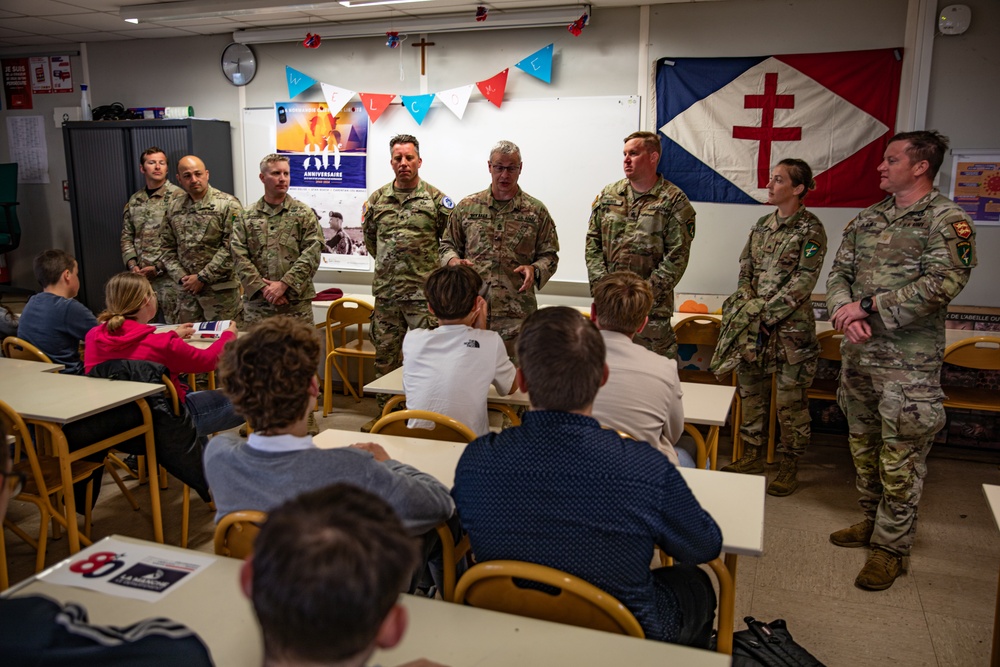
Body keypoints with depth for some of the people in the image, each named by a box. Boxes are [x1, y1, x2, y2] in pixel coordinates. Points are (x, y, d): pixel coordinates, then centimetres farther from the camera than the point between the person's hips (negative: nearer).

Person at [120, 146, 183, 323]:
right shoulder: (134, 200, 13)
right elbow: (127, 236, 15)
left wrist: (159, 267, -13)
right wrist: (132, 264, -1)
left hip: (169, 275, -6)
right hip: (141, 276, 6)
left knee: (175, 326, -1)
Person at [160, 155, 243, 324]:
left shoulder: (228, 205, -7)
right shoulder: (174, 208, 10)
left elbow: (231, 247, -13)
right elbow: (168, 248, 13)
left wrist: (203, 278, -13)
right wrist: (181, 277, -3)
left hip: (221, 290, -5)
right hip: (187, 291, 5)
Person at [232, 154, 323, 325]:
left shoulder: (304, 214, 2)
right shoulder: (246, 217, 8)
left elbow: (311, 254, -7)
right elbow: (239, 258, 0)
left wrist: (283, 284, -14)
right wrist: (263, 288, -12)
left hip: (296, 302, -1)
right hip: (257, 303, 2)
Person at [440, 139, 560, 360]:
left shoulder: (536, 211, 7)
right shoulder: (467, 207, 10)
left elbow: (549, 255, 9)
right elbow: (448, 245, 16)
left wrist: (535, 270, -12)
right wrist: (453, 260, -6)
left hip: (516, 314, -1)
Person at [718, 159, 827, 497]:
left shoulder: (811, 229, -8)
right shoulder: (762, 225, 11)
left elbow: (802, 283, -14)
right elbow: (745, 270, 10)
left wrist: (766, 314, -17)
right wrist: (746, 306, -6)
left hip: (791, 328, -6)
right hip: (755, 327, 6)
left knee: (791, 399, 2)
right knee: (751, 390, 14)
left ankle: (789, 467, 16)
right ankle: (752, 455, 29)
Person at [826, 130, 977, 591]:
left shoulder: (946, 219, -8)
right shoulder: (866, 220, 12)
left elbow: (942, 283, -20)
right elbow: (838, 273, 9)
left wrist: (867, 306, -19)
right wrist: (846, 311, -12)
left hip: (908, 362, -6)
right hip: (858, 354, 7)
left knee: (899, 458, 0)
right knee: (863, 446, 17)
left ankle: (890, 546, 14)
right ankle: (872, 521, 35)